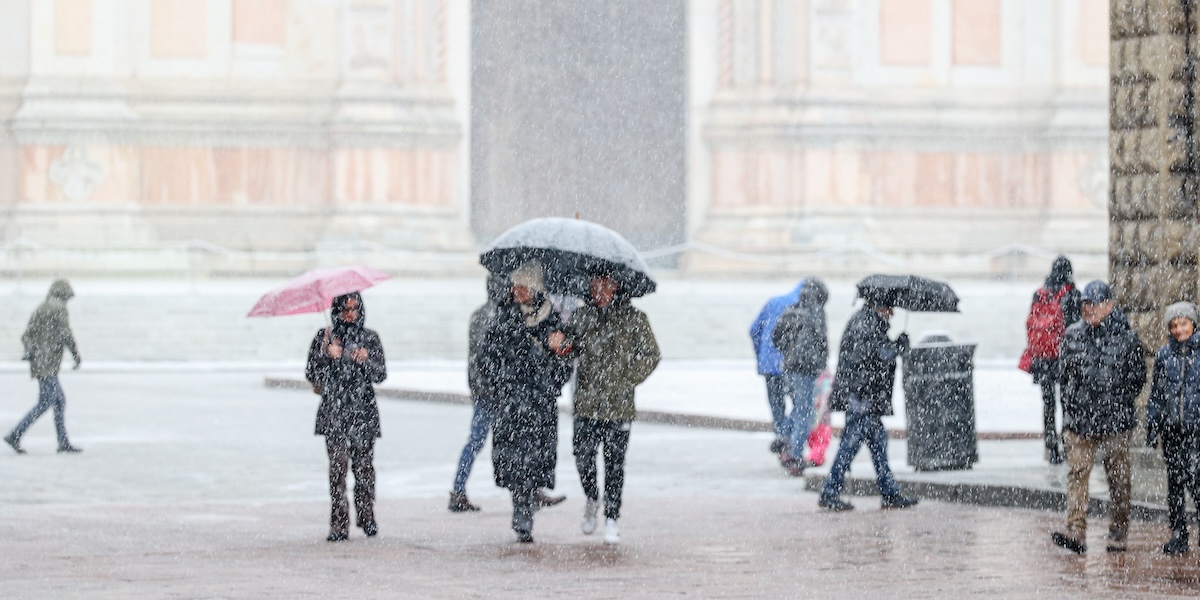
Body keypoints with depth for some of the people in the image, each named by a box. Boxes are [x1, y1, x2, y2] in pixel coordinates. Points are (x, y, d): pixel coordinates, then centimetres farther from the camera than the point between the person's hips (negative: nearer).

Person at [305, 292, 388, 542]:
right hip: (334, 410, -1)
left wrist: (366, 361, -14)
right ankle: (339, 524, -9)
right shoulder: (324, 337, 7)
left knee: (364, 465, 0)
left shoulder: (370, 338, 9)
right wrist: (327, 356, -13)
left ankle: (367, 517, 17)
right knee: (338, 464, -9)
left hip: (363, 411, 1)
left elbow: (381, 375, 5)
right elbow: (311, 374, 4)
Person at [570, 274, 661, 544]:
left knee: (614, 464, 1)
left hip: (618, 407, -2)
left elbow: (651, 355, 2)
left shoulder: (634, 319, 0)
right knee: (583, 459, 1)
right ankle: (592, 500, 30)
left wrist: (627, 381, -6)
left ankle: (611, 520, 9)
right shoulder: (582, 317, 8)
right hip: (586, 403, 2)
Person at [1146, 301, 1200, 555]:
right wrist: (1151, 426, 11)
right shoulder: (1164, 355, 9)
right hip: (1171, 429, 4)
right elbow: (1155, 393, 15)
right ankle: (1178, 534, 16)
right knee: (1174, 482, 8)